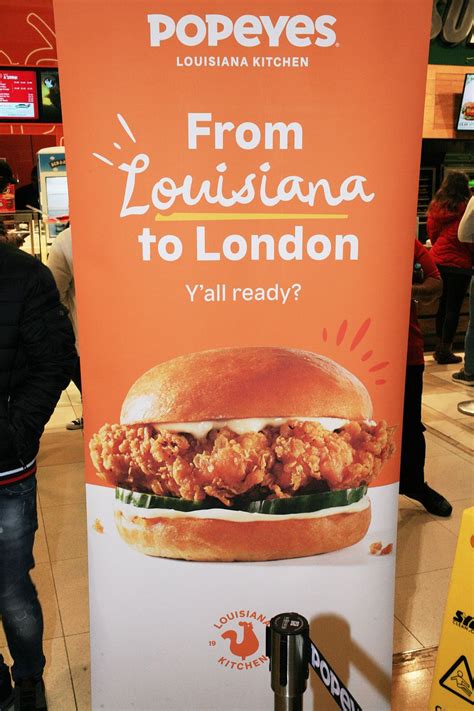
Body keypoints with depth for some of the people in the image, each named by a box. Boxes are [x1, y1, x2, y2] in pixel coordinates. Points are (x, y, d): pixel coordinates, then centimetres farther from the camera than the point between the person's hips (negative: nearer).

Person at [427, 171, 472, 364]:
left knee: (443, 305, 15)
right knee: (453, 307, 0)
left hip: (438, 260, 6)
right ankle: (445, 350, 3)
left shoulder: (436, 206, 6)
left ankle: (440, 347, 21)